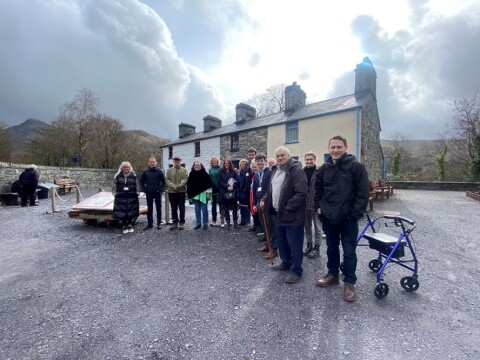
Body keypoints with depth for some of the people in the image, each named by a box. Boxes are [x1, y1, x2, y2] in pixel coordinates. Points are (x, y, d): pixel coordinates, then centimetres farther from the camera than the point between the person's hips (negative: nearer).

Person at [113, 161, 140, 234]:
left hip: (132, 197, 0)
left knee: (131, 212, 4)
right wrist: (116, 192, -4)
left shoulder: (133, 176, 4)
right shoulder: (118, 176, 4)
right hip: (121, 197, 0)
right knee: (122, 212, 1)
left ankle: (130, 226, 18)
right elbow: (115, 186, 8)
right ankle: (124, 227, 15)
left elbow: (136, 186, 6)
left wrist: (136, 194, 0)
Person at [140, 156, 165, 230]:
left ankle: (159, 223, 12)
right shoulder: (145, 172, 4)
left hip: (157, 193, -2)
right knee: (149, 209, 8)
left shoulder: (159, 171, -2)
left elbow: (163, 181, 1)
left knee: (158, 208, 5)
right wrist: (144, 190, 3)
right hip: (148, 193, 2)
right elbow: (142, 182, 11)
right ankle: (149, 224, 18)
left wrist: (161, 189, -7)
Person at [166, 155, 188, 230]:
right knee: (173, 208, 9)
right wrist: (173, 186, -15)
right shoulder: (169, 170, 9)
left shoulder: (184, 170, 4)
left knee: (181, 208, 4)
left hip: (181, 191, -2)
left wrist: (178, 186, -19)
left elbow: (185, 180, -7)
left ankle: (181, 222, 13)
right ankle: (175, 222, 20)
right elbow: (167, 180, 1)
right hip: (171, 192, 2)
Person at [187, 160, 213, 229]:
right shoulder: (191, 174, 6)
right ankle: (198, 223, 20)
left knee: (204, 209, 1)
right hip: (195, 194, 4)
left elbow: (210, 183, -6)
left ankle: (205, 223, 11)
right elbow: (189, 184, 10)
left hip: (203, 194, -3)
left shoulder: (204, 173, -4)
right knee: (197, 209, 10)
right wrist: (189, 193, 6)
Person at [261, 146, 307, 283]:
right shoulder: (276, 170, 13)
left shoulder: (296, 169, -16)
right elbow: (272, 189, 23)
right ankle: (286, 262, 41)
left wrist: (288, 208, -23)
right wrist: (265, 199, 8)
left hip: (293, 215, -9)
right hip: (279, 213, 9)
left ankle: (296, 270, 20)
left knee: (294, 244, 4)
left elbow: (301, 193, -23)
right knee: (281, 241, 21)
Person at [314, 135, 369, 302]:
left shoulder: (356, 166, -9)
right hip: (328, 217, 4)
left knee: (349, 251, 7)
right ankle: (332, 275, 36)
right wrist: (318, 207, 6)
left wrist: (355, 214, -14)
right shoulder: (324, 168, 4)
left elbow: (363, 193, -11)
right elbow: (318, 189, 15)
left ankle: (349, 283, 24)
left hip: (348, 218, -4)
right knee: (332, 248, 18)